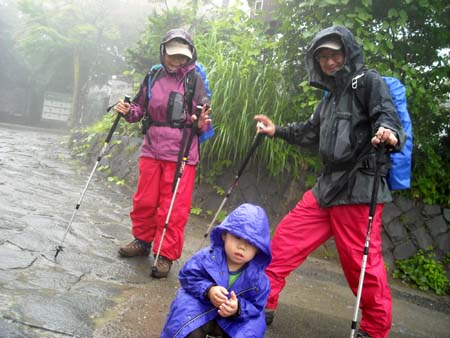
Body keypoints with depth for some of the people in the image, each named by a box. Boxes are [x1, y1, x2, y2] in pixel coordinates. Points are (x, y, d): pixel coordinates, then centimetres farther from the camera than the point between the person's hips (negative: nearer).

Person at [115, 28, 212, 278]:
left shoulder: (195, 81, 1)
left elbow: (204, 119, 0)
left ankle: (166, 256, 10)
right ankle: (142, 241, 31)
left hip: (181, 153, -3)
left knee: (174, 207, -1)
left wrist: (201, 123, -22)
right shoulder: (153, 78, 10)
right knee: (144, 200, 11)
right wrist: (129, 111, -3)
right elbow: (140, 109, 17)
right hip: (152, 149, 4)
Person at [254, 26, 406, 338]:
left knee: (361, 263, -4)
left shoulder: (371, 84, -2)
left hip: (360, 189, -8)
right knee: (286, 238, 10)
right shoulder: (331, 97, 21)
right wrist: (277, 131, 37)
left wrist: (390, 134, -40)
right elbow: (312, 133, 35)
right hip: (327, 186, 8)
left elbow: (387, 118, -18)